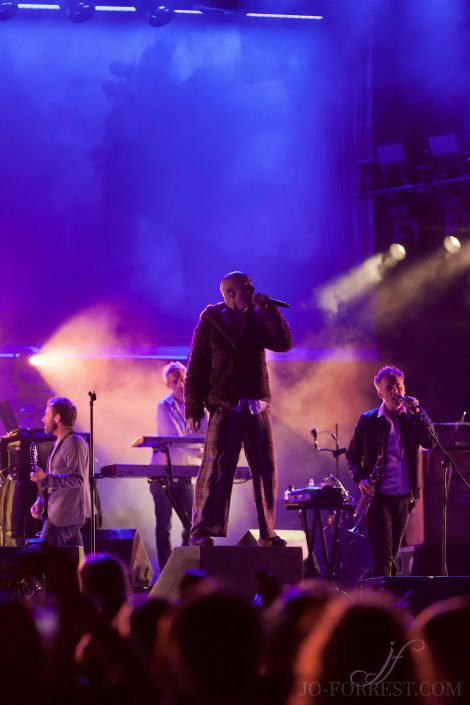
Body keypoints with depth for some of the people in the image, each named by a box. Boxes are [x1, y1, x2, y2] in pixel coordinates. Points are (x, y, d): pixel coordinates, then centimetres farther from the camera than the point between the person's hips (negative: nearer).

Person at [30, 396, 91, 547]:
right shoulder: (60, 442, 19)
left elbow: (77, 479, -21)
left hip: (65, 516, -10)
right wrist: (40, 501, 10)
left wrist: (45, 478, -28)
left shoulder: (74, 442, -13)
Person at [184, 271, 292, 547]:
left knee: (266, 471, 2)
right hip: (225, 407, -4)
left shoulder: (257, 319, 12)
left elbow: (284, 343, -1)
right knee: (215, 470, -8)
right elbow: (196, 367, 1)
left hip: (258, 407, 4)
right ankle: (201, 532, -5)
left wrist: (269, 310, -6)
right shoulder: (211, 321, 2)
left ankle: (268, 533, 8)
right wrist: (194, 408, -4)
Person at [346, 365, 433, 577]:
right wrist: (360, 478, -9)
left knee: (392, 552, 13)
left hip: (405, 496, 3)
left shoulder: (412, 418, 6)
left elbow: (430, 443, -10)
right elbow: (352, 455, 8)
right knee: (382, 555, -10)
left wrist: (416, 413, -14)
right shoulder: (368, 420, 1)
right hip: (378, 496, -3)